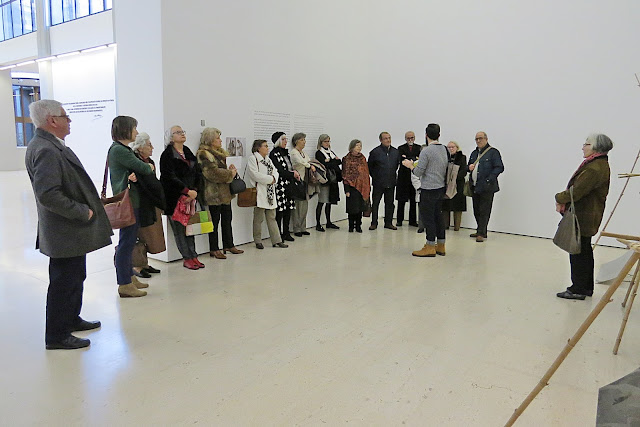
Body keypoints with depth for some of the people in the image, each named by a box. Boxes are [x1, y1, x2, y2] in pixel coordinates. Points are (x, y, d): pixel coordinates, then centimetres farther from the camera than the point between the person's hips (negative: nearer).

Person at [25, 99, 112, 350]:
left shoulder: (51, 146, 10)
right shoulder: (46, 150, -22)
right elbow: (48, 195, -29)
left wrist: (87, 208, 12)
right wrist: (83, 212, -20)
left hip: (72, 228, 10)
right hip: (65, 233, -10)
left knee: (74, 277, 23)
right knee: (64, 282, 2)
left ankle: (71, 319, 40)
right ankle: (57, 336, 17)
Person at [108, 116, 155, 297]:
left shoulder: (122, 149, 18)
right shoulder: (119, 150, -15)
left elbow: (136, 169, 9)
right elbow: (142, 168, -15)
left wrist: (134, 174, -14)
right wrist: (150, 167, 7)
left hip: (132, 201, 10)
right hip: (127, 201, -10)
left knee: (129, 241, 16)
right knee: (126, 242, -4)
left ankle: (129, 277, 26)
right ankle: (124, 285, 3)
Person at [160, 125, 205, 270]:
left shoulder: (189, 153, 15)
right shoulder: (167, 155, -5)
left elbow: (197, 174, 11)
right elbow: (170, 177, -14)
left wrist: (195, 190, -5)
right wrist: (187, 191, -18)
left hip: (190, 197, 6)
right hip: (174, 198, -6)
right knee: (179, 228, -1)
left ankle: (193, 256, 12)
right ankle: (187, 258, 5)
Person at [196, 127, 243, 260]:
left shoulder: (221, 152, 16)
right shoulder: (204, 154, -12)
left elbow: (227, 166, 23)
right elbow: (214, 173, -23)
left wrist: (232, 169, -1)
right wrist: (230, 173, -13)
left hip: (225, 192, 9)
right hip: (214, 193, -9)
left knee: (227, 219, 14)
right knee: (215, 221, -1)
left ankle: (229, 245, 25)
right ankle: (214, 249, 8)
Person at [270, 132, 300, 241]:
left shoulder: (285, 153, 17)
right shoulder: (274, 154, -8)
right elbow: (279, 171, -14)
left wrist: (295, 173, -1)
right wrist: (293, 174, -9)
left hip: (289, 185, 8)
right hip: (280, 186, -8)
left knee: (288, 209, 9)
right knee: (280, 211, -4)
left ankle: (286, 232, 18)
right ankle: (278, 234, 5)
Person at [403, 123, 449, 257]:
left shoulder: (426, 151, -15)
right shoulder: (445, 150, 8)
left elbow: (418, 172, -13)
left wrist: (410, 165, 7)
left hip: (429, 189, -8)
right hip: (441, 187, 8)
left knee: (428, 217, -1)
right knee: (438, 216, 13)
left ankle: (430, 247, 3)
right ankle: (440, 246, 20)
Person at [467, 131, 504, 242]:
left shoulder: (493, 152, -4)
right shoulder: (474, 153, 18)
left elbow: (499, 168, -10)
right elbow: (469, 166, 28)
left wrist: (489, 179, -18)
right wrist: (470, 167, 3)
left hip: (486, 187, -7)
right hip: (474, 186, 7)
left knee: (484, 211, -5)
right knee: (476, 211, 11)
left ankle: (481, 233, 0)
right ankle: (480, 231, 22)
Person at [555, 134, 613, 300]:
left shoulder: (595, 168, -21)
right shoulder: (597, 164, 15)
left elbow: (577, 191, -24)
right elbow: (578, 188, 14)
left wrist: (560, 198, -6)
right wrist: (564, 200, 0)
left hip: (584, 218, -11)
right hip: (586, 217, 11)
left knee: (579, 252, -3)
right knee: (585, 251, 18)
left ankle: (578, 289, 6)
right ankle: (586, 287, 29)